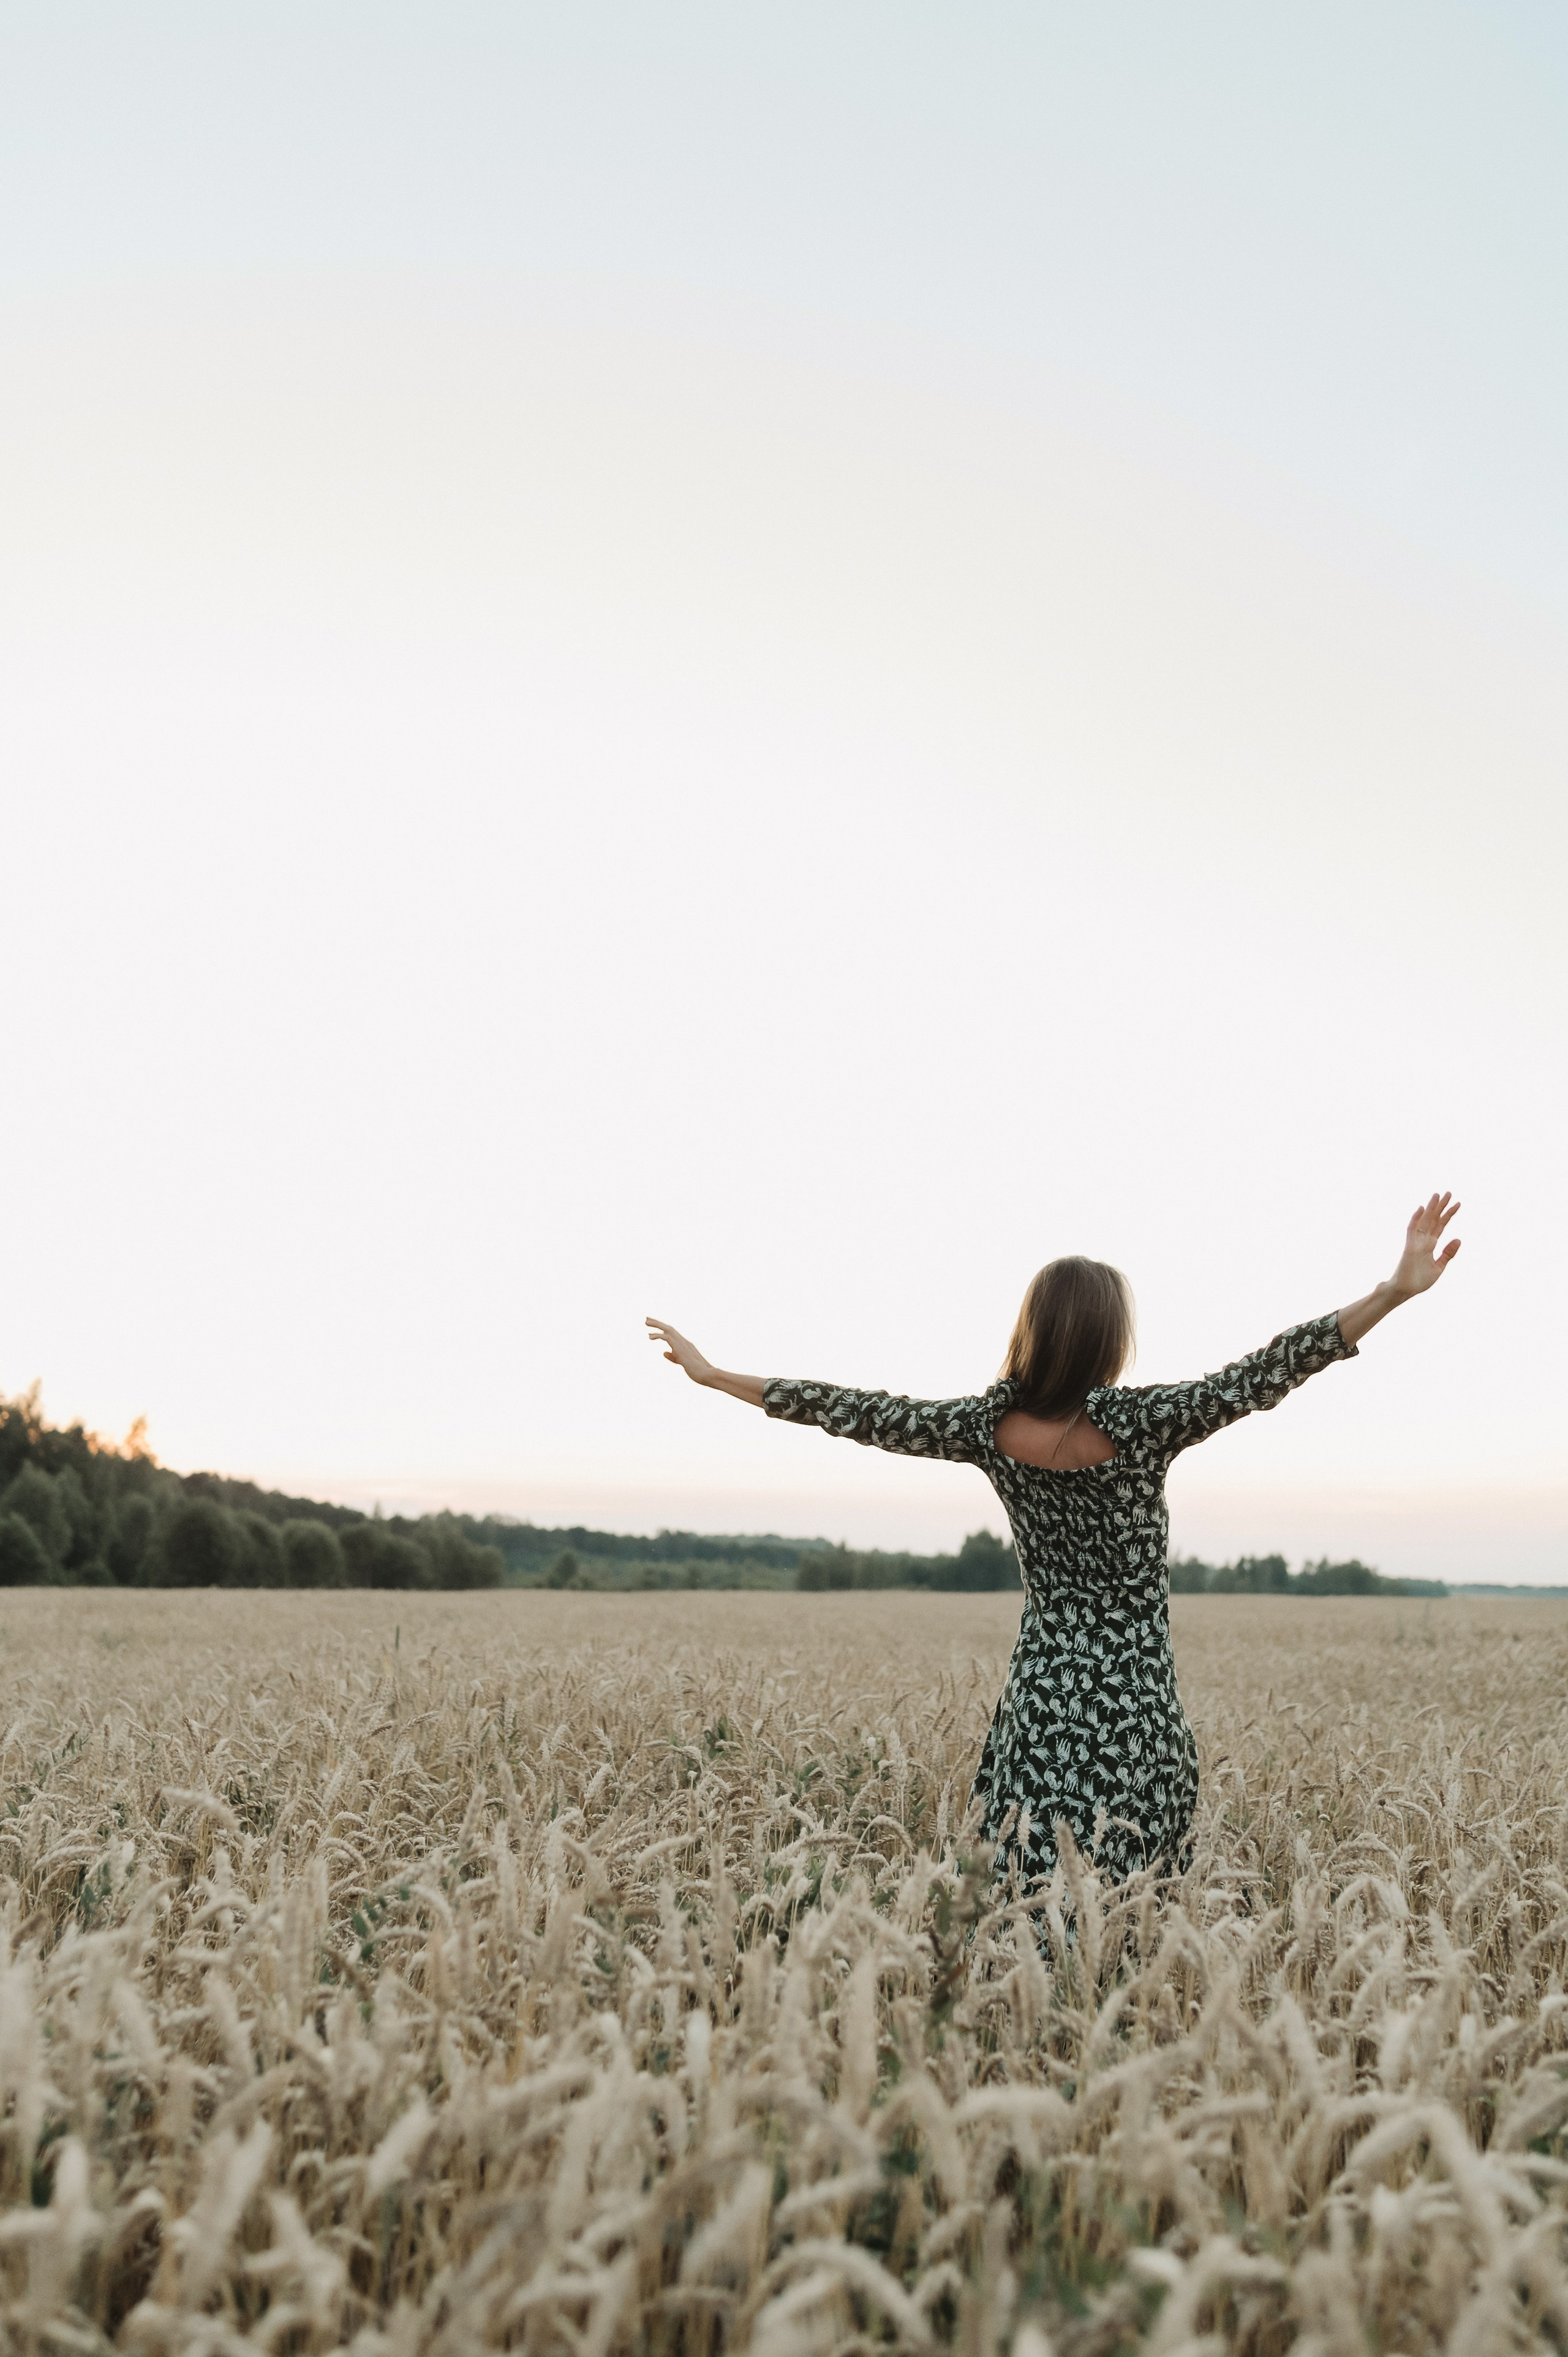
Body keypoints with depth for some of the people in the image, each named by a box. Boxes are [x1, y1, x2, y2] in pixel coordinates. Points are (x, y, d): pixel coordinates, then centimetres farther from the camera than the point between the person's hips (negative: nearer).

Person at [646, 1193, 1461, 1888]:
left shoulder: (990, 1427, -5)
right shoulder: (1139, 1422, -15)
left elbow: (858, 1413, 1)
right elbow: (1260, 1377, -20)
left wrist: (716, 1375, 11)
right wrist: (1396, 1290, -23)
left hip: (1038, 1696, 3)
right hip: (1132, 1705, -3)